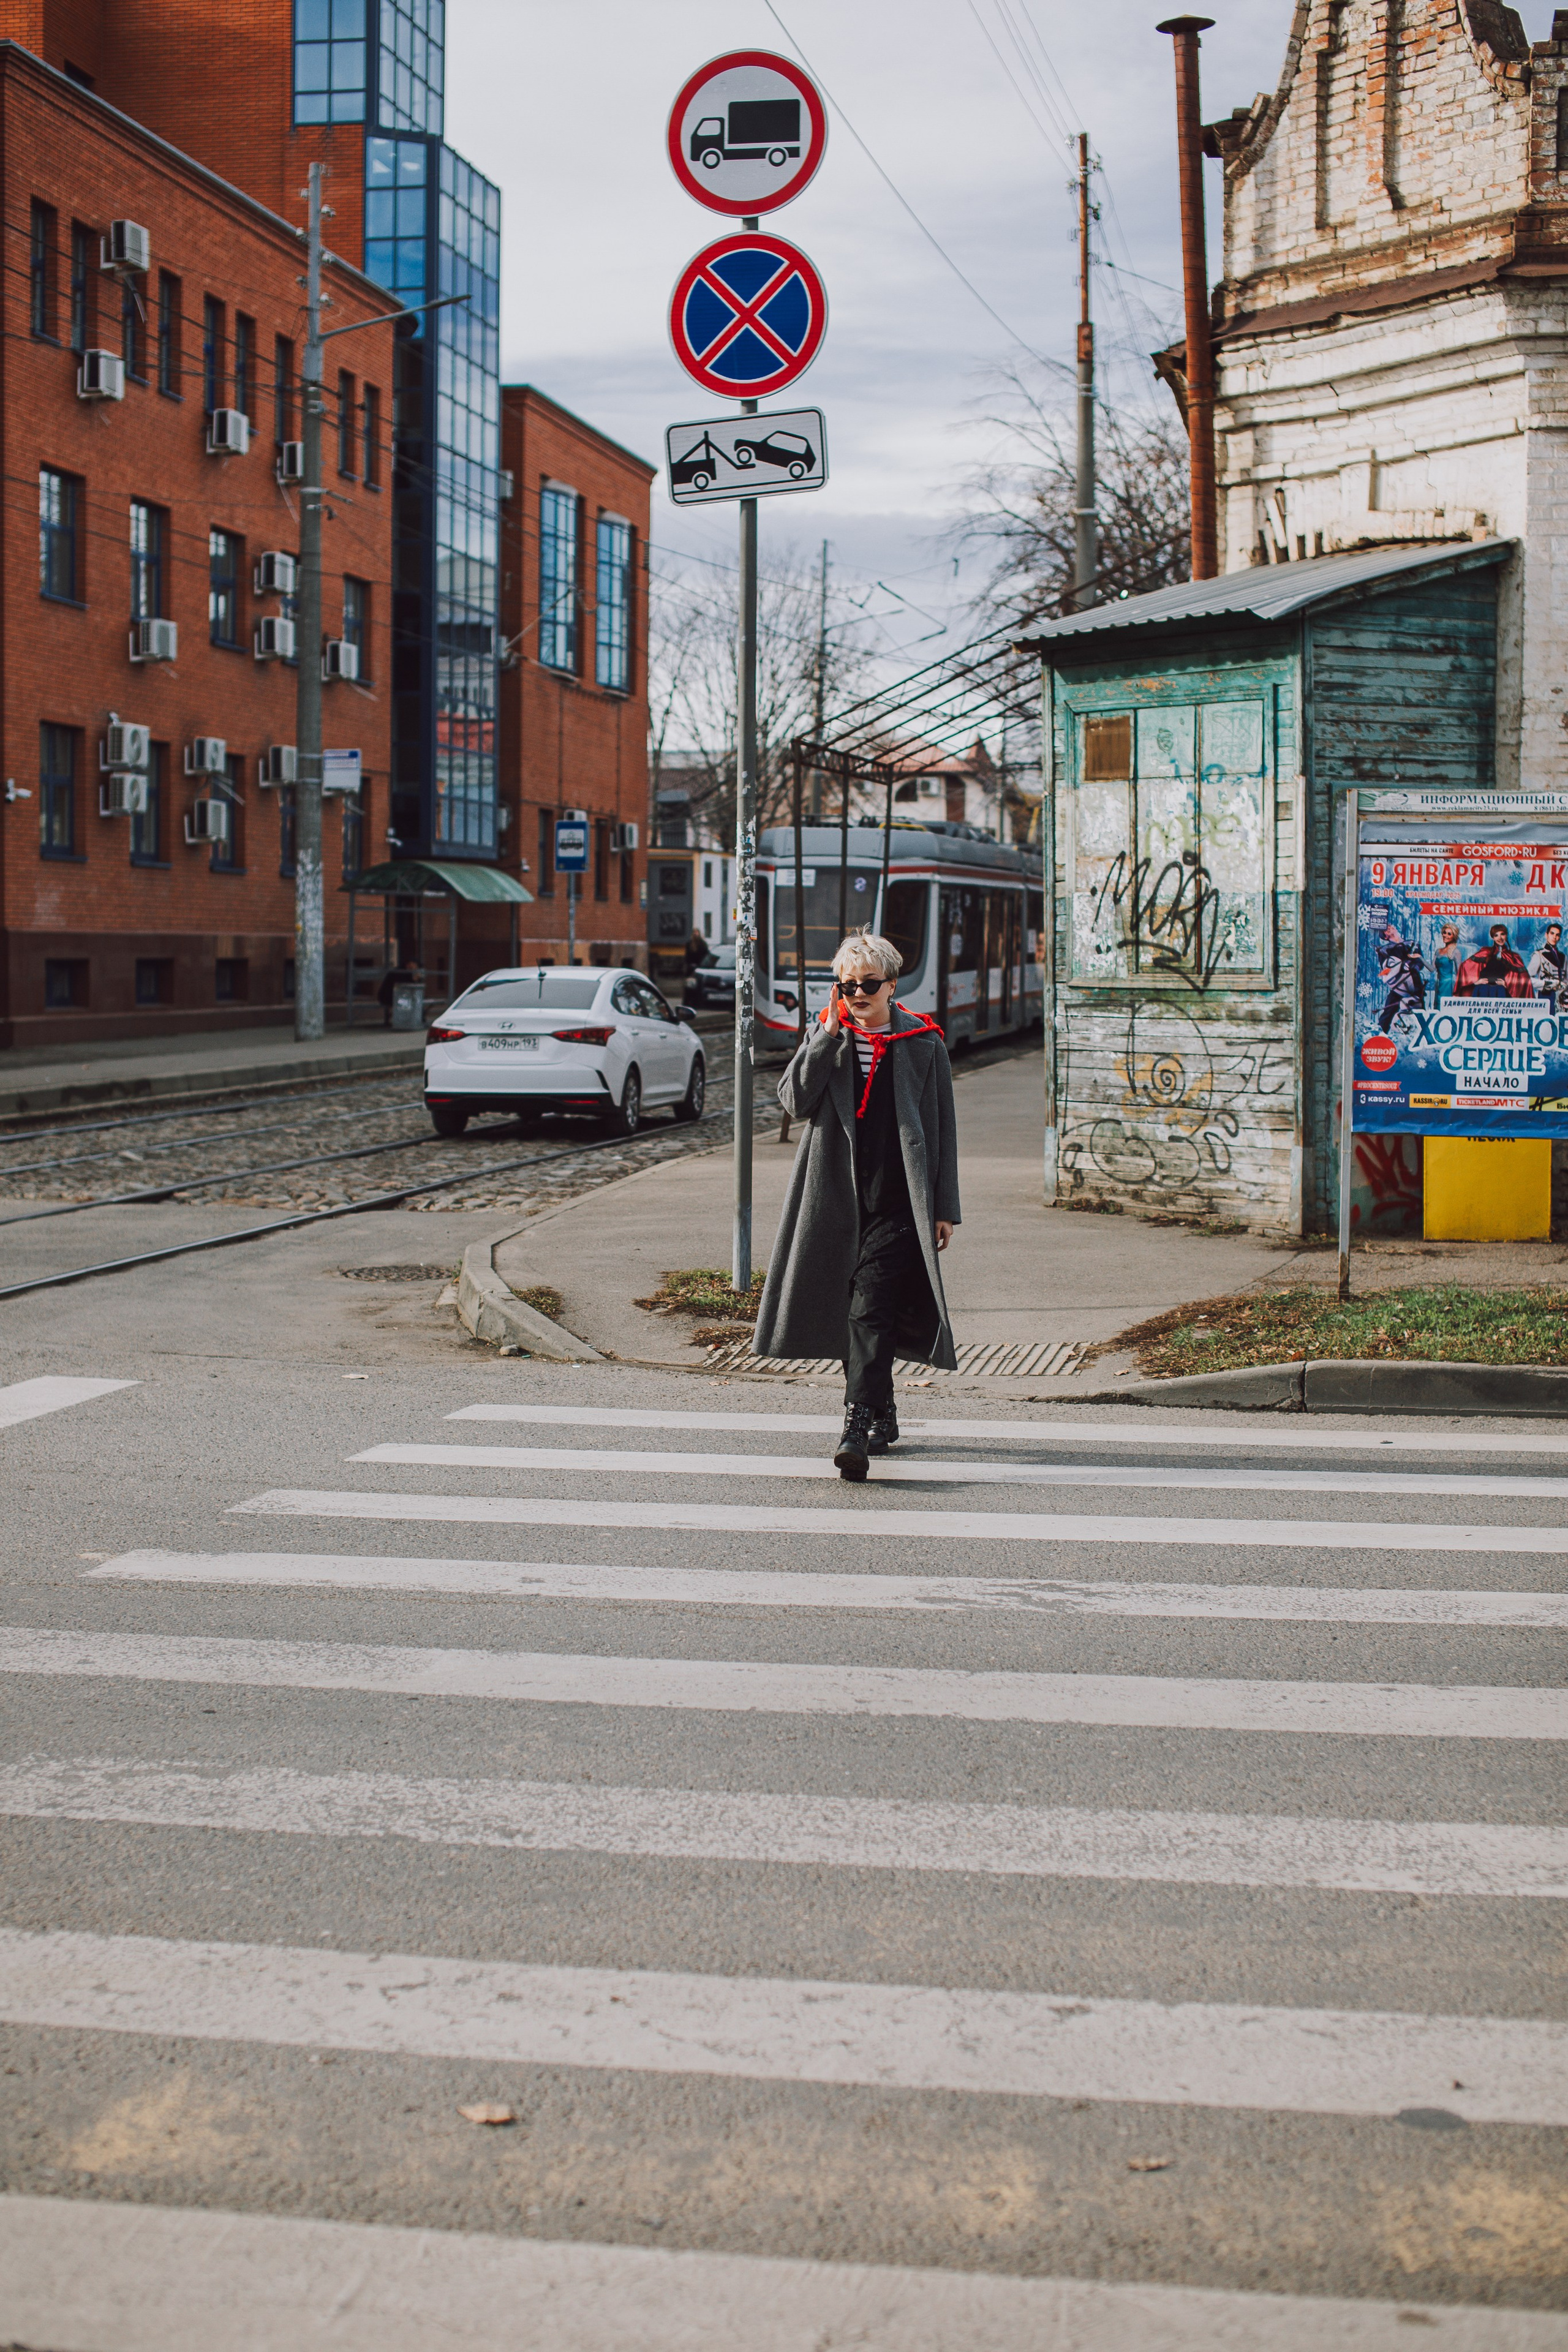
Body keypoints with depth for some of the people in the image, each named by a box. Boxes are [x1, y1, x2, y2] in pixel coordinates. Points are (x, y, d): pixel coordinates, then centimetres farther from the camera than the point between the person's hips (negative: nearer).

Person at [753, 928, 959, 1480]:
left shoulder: (923, 1045, 2)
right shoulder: (826, 1036, 9)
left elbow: (942, 1130, 5)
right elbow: (795, 1101, -5)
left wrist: (945, 1208, 2)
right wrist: (829, 1034, -10)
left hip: (897, 1206, -4)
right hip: (838, 1201, 4)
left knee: (870, 1312, -16)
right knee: (848, 1312, 11)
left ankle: (858, 1426, -21)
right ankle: (882, 1415, 29)